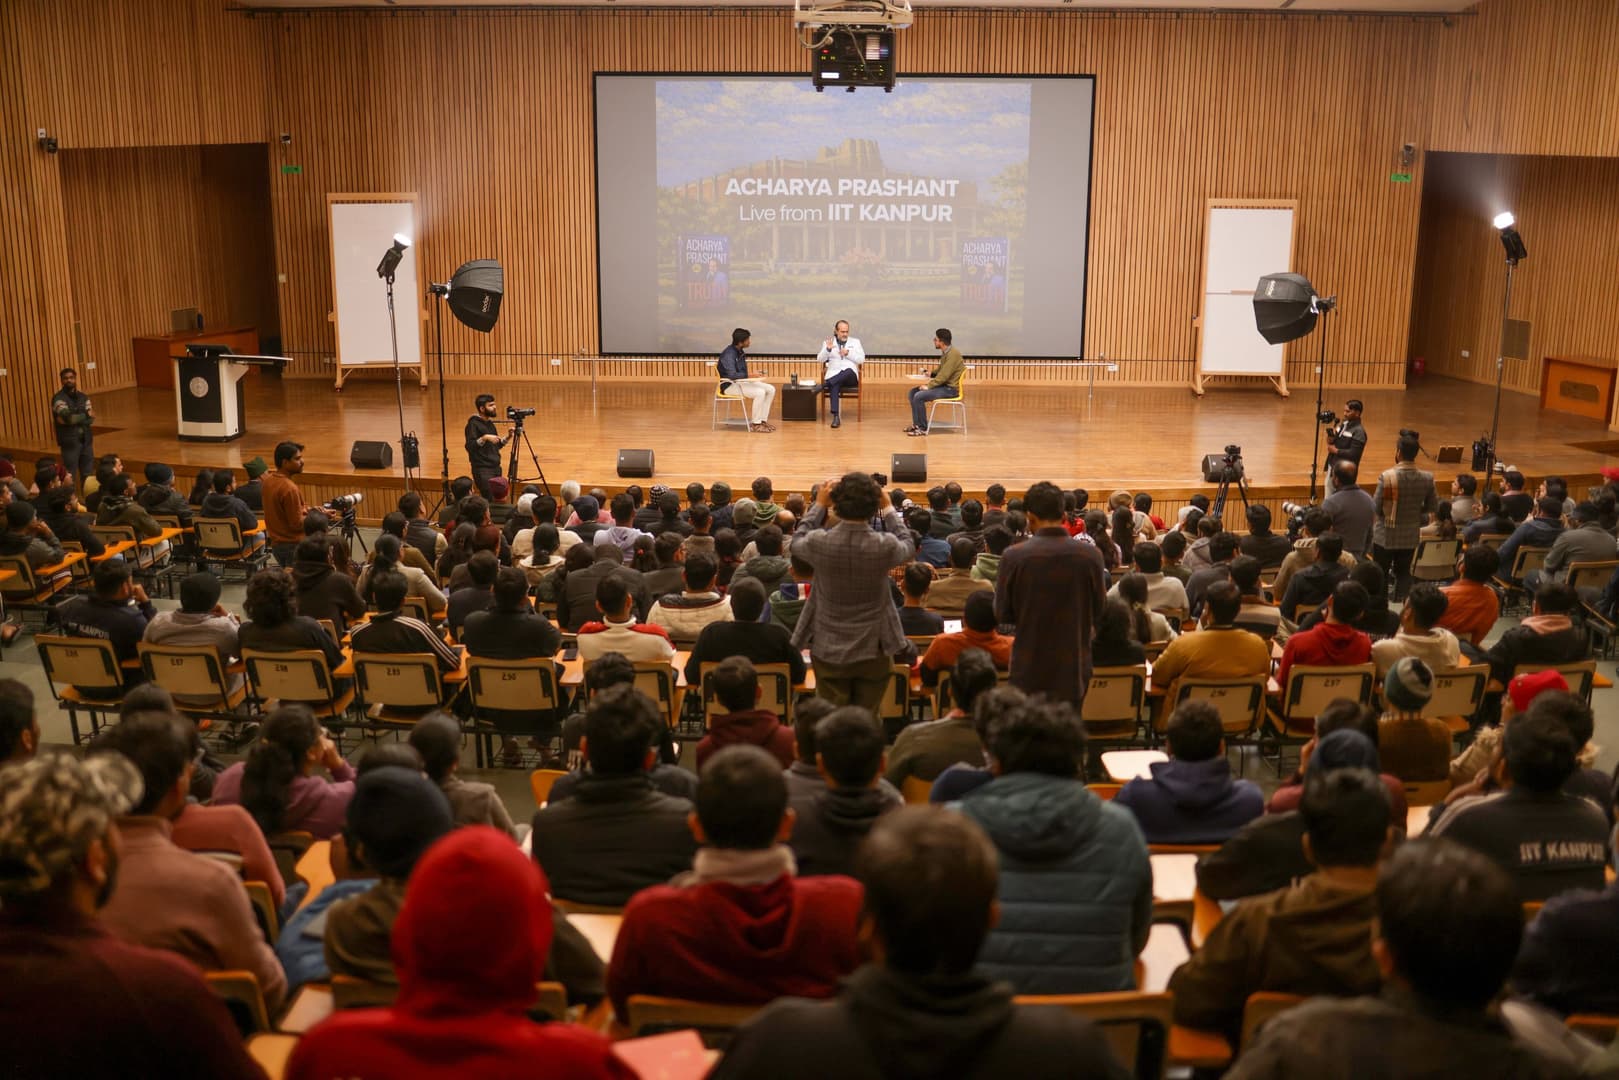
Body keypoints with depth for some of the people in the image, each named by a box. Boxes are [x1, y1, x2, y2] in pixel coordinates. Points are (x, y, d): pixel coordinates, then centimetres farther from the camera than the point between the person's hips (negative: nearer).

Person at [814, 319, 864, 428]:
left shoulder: (855, 342, 16)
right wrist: (828, 349, -15)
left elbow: (861, 359, 6)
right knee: (834, 386, -36)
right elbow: (819, 359, 3)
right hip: (834, 375, 0)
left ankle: (824, 385, -38)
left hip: (850, 377, 0)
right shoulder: (828, 342, 14)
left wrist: (848, 353, -9)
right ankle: (835, 417, -44)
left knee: (849, 371, -38)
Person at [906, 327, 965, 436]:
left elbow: (944, 375, -25)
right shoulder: (945, 352, 10)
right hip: (943, 385, 10)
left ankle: (923, 428, -12)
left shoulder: (953, 354, -21)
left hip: (951, 389, -10)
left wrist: (928, 386, -19)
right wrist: (931, 373, 6)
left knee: (919, 397, -22)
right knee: (913, 392, 6)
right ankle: (916, 424, 7)